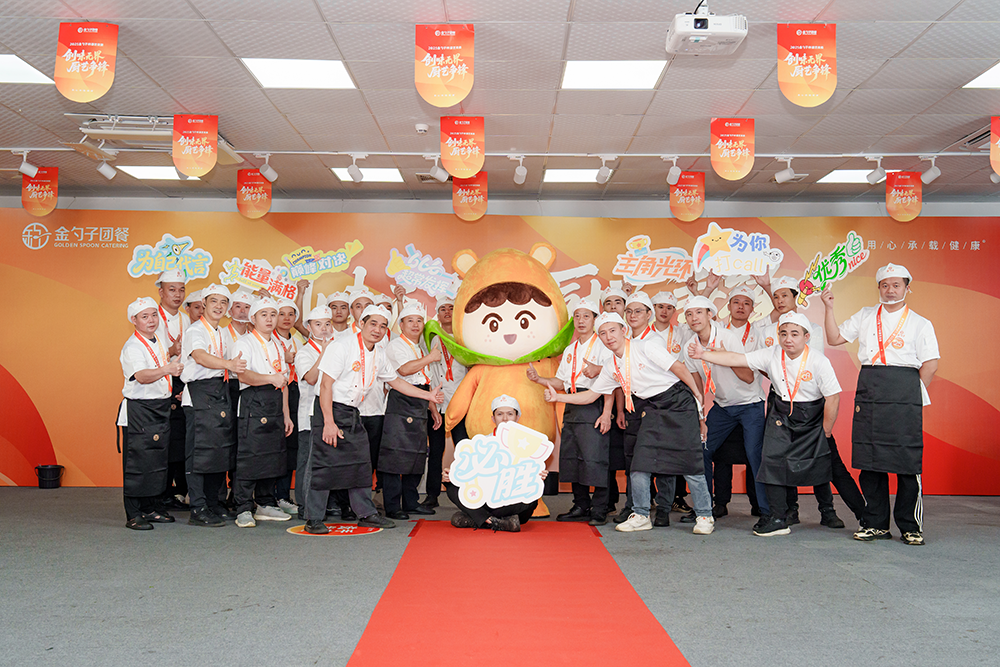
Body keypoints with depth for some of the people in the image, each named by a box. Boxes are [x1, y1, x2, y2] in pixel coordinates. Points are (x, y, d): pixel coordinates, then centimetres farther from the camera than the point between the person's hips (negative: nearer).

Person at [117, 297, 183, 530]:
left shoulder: (159, 342, 14)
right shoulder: (132, 347, -12)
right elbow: (141, 376, -28)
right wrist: (166, 369, -41)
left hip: (161, 407, 8)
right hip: (138, 410, -8)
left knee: (157, 460, 11)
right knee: (137, 462, -5)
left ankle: (149, 509, 22)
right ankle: (133, 515, 0)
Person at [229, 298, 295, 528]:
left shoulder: (277, 346, 20)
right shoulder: (244, 343, -1)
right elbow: (244, 375, -16)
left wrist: (286, 414, 16)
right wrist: (271, 378, -28)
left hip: (275, 405, 7)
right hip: (253, 403, -7)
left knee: (273, 455, 7)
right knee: (249, 456, -9)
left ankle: (265, 504, 18)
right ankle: (244, 509, -3)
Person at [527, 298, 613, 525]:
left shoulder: (602, 345, -1)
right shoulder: (570, 350, 21)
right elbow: (561, 383, 21)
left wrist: (606, 412, -18)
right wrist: (538, 379, 6)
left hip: (594, 406, -7)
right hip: (572, 407, 7)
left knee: (594, 457, -11)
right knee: (571, 457, 7)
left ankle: (599, 510, -3)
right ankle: (581, 507, 17)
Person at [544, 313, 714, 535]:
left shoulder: (646, 348, -13)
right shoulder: (611, 368, 6)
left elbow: (679, 369, -10)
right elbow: (591, 395, 12)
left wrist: (698, 398, -5)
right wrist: (557, 397, 2)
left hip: (679, 403, -5)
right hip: (652, 410, 5)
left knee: (689, 461, -7)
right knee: (640, 460, -5)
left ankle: (704, 516, 6)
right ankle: (641, 516, 9)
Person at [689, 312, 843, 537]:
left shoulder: (818, 362, -17)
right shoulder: (772, 354, -9)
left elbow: (833, 398, -12)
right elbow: (737, 359, -12)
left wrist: (825, 434, -7)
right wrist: (703, 354, -24)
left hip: (812, 419, -2)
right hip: (780, 415, 2)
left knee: (819, 465, 2)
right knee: (773, 460, -11)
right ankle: (778, 519, -3)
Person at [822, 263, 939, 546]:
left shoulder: (920, 324, 6)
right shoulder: (865, 316, 16)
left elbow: (931, 364, 2)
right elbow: (835, 338, 14)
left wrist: (912, 395, -5)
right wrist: (829, 308, 5)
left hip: (904, 395, -3)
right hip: (868, 392, 3)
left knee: (907, 459, -5)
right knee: (870, 459, 4)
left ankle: (911, 526, 6)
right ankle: (875, 523, 14)